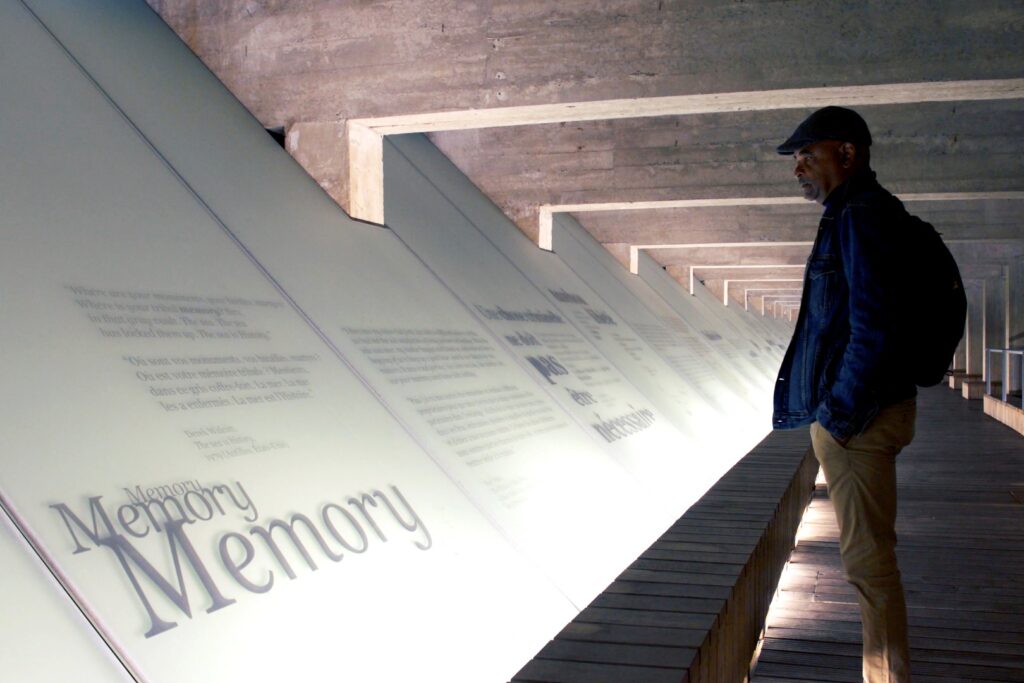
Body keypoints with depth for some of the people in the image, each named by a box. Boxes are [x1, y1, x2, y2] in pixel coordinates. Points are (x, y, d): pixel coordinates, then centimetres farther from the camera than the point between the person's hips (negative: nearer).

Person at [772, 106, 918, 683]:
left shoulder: (864, 215, -16)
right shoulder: (852, 216, 16)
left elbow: (873, 327, -24)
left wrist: (840, 413, -20)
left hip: (858, 419, -11)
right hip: (852, 413, 11)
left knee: (868, 554, -3)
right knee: (868, 551, 17)